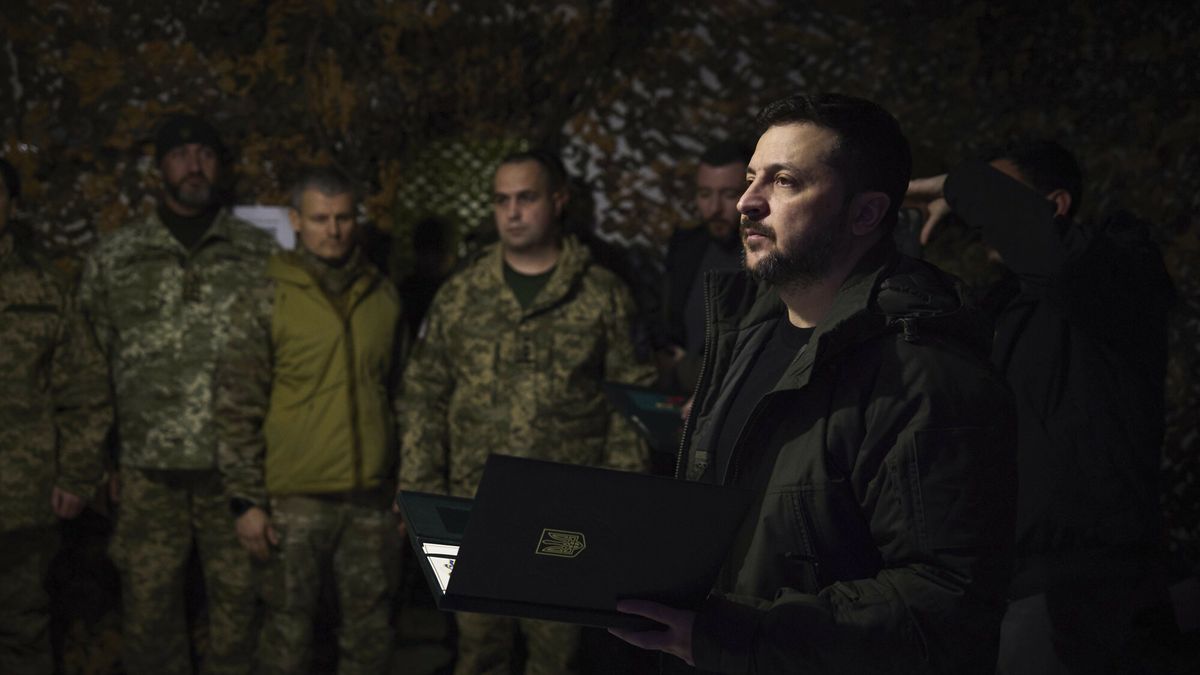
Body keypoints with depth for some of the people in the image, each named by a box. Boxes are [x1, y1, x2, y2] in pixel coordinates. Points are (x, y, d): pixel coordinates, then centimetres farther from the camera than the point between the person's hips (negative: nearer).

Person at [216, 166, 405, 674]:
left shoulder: (384, 298, 8)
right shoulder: (265, 304, -4)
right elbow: (237, 409, -5)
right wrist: (247, 500, -10)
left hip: (373, 498, 4)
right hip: (295, 499, -3)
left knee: (369, 631, 9)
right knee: (289, 629, 2)